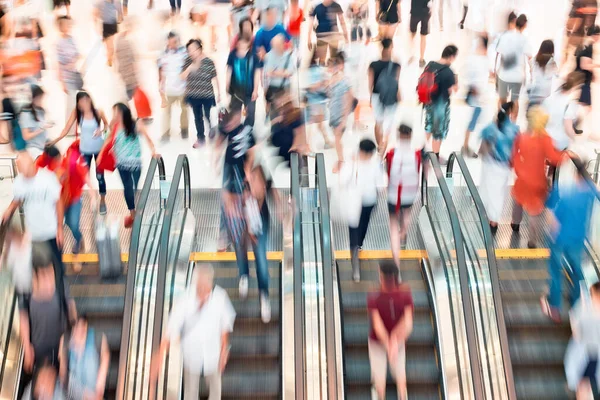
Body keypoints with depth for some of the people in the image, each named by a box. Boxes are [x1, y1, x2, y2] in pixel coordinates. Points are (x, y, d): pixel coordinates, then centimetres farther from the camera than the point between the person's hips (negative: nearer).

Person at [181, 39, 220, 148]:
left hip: (207, 95, -4)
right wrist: (190, 68, -19)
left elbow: (214, 78, -5)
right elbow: (183, 77, -2)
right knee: (197, 117, 14)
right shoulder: (188, 62, 0)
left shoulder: (208, 62, -10)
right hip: (193, 95, 4)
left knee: (208, 116, 1)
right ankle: (200, 138, 27)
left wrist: (217, 94, -1)